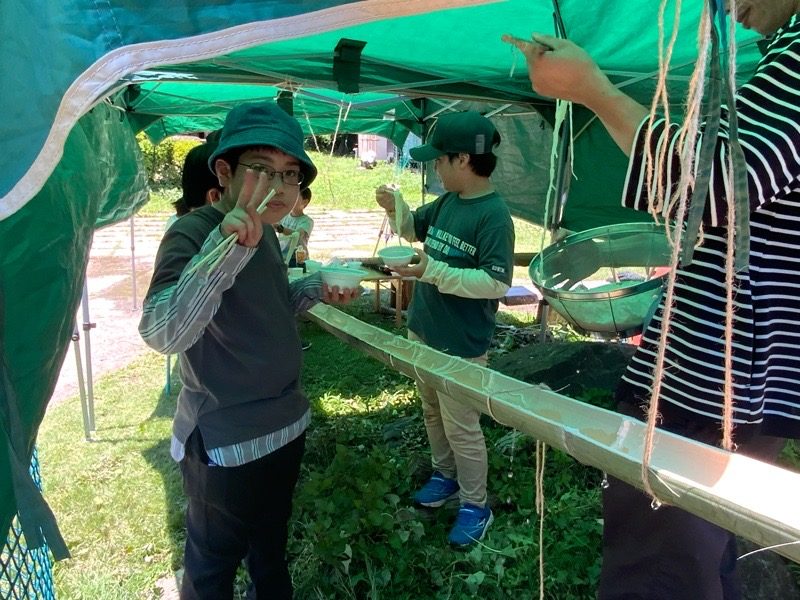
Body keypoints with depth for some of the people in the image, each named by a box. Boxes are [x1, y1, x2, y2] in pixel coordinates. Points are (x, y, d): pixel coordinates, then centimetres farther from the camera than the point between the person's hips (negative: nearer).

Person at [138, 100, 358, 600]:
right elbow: (162, 334, -38)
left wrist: (317, 289, -2)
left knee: (273, 537, 29)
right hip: (225, 443, -8)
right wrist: (228, 247, -49)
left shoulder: (265, 232, 2)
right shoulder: (192, 233, -23)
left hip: (286, 423, 8)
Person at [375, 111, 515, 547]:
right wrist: (395, 207, -2)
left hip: (461, 346, -8)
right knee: (431, 413, 23)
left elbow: (497, 282, -25)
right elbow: (412, 229, 19)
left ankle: (476, 506, 25)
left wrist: (432, 271, -28)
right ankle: (445, 476, 44)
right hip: (422, 331, 9)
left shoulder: (494, 214, -20)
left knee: (461, 428, 5)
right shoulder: (445, 203, 4)